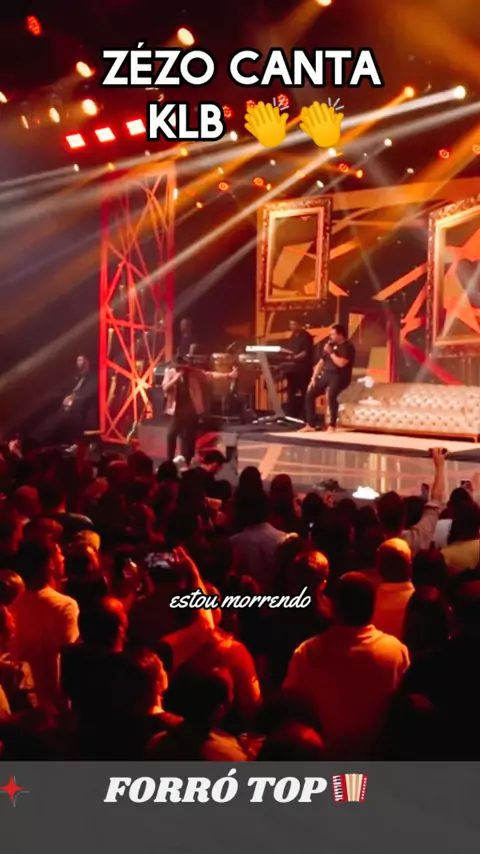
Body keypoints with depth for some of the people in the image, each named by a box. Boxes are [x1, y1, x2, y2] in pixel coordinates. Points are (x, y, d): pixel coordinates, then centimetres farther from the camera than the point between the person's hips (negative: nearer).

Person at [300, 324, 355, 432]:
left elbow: (341, 363, -21)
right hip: (326, 375, 8)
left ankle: (332, 425, -29)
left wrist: (331, 352, -11)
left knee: (331, 394, -35)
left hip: (339, 377, -8)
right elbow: (321, 363, 17)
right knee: (310, 393, -7)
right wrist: (314, 378, 8)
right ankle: (310, 425, -2)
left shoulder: (348, 347, -6)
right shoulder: (331, 345, 17)